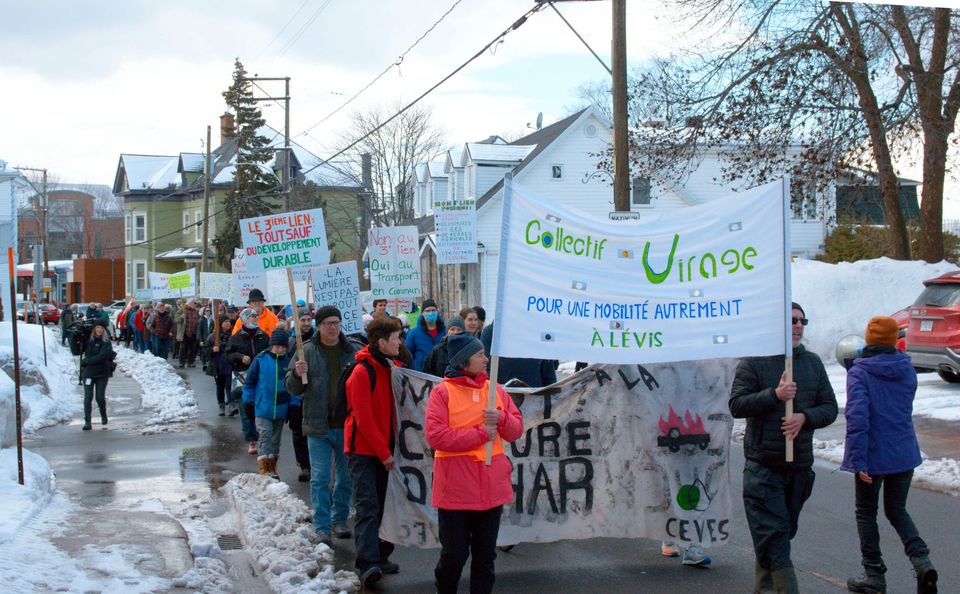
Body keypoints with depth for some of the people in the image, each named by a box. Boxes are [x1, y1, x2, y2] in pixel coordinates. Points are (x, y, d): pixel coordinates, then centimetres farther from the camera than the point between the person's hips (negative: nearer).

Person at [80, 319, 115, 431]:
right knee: (88, 398, -4)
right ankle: (87, 422, -1)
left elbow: (101, 357, -17)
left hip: (102, 373, -2)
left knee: (100, 397, 0)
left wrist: (86, 361, -14)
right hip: (88, 372, 2)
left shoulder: (106, 342, -6)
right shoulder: (88, 340, 5)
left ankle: (103, 415, 29)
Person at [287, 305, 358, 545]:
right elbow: (293, 389, 1)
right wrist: (297, 374, -20)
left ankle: (339, 520, 27)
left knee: (346, 476, 12)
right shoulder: (307, 351, 1)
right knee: (320, 478, -2)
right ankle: (322, 527, 2)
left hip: (347, 426, 2)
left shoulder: (352, 352, 2)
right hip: (318, 426, -2)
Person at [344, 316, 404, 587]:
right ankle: (368, 564, -15)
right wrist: (384, 453, -14)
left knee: (381, 504, 10)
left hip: (385, 449, 7)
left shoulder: (393, 368, 6)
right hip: (364, 450, -7)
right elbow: (364, 420, -17)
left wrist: (391, 447, 6)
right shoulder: (361, 373, -17)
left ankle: (379, 556, 18)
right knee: (368, 506, -11)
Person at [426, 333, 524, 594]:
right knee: (454, 554, 4)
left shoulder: (495, 389, 8)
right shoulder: (442, 392, -7)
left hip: (492, 487, 4)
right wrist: (480, 434, -16)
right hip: (456, 490, -4)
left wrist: (501, 419, -13)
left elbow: (516, 429, 10)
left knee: (485, 553, 12)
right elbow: (435, 435, -17)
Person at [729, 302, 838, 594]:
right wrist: (774, 395, -22)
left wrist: (805, 418, -11)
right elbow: (736, 405, -10)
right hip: (763, 465, -5)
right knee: (773, 534, -10)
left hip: (800, 465, 5)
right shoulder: (753, 361, -3)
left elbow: (830, 407, 9)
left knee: (783, 533, 14)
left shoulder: (813, 362, 11)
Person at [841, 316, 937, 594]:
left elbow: (857, 416, -24)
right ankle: (921, 559, -3)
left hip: (872, 456, -4)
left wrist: (858, 459, -24)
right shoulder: (907, 371, 1)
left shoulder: (858, 373, -15)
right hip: (904, 454, 4)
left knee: (866, 513, 14)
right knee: (896, 510, 19)